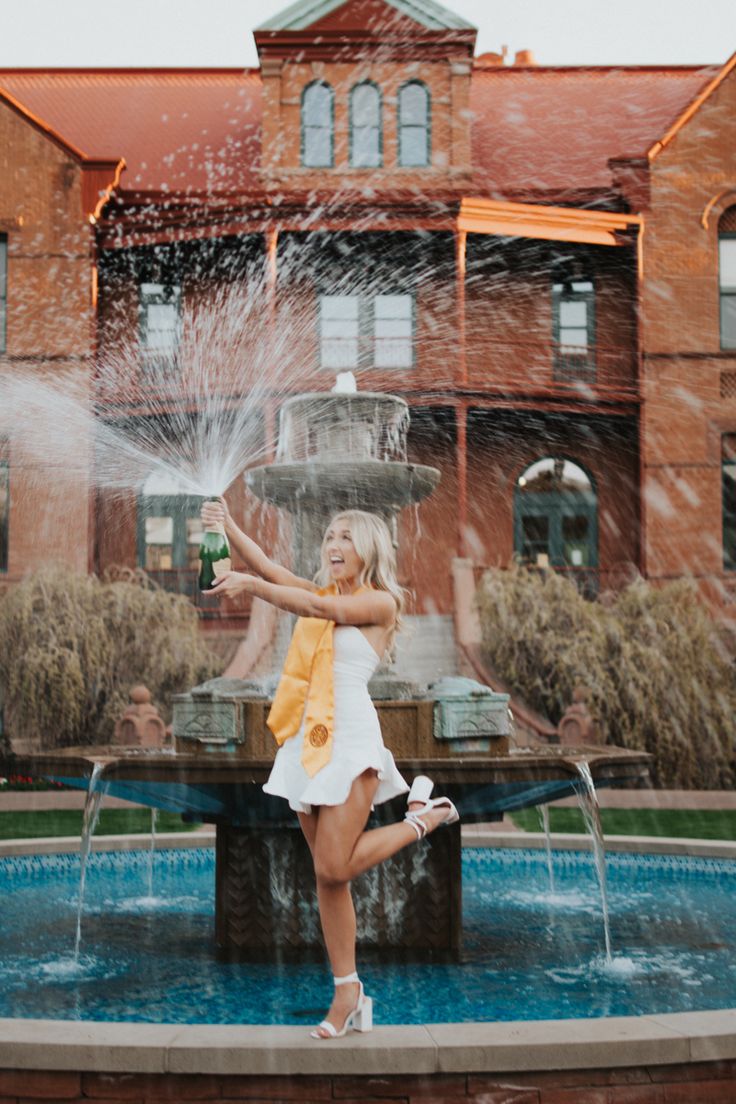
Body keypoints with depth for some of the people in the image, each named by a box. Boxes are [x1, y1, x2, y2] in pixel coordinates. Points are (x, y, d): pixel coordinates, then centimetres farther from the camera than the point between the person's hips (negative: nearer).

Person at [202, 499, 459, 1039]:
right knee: (327, 875, 7)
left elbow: (321, 609, -17)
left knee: (334, 868, -11)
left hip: (350, 737, -6)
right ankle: (348, 993, 16)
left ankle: (424, 815, 10)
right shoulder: (321, 592, 16)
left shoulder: (380, 602, -2)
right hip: (307, 740, 6)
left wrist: (250, 586, -26)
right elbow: (267, 566, 6)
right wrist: (227, 525, -8)